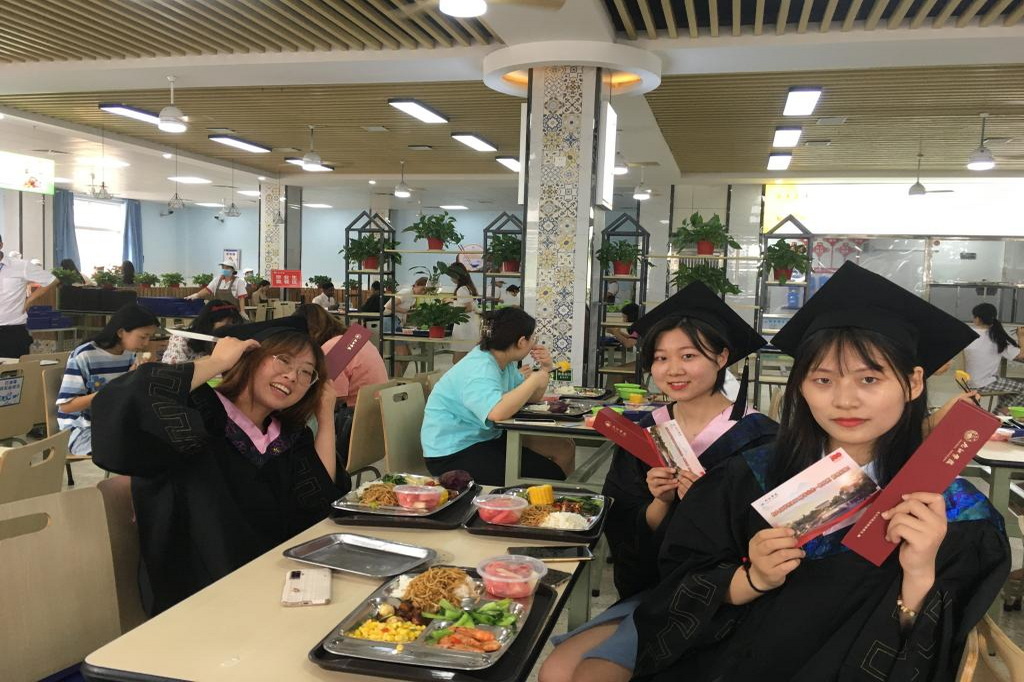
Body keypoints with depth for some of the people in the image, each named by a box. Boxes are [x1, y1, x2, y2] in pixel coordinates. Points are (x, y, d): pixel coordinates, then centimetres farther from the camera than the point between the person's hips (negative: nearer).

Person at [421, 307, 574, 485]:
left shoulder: (504, 362, 7)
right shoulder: (479, 370, -23)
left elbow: (531, 397, 19)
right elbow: (496, 412, -42)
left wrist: (545, 369, 1)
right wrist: (534, 380, -29)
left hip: (486, 438, 10)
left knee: (563, 449, 3)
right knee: (547, 476, -19)